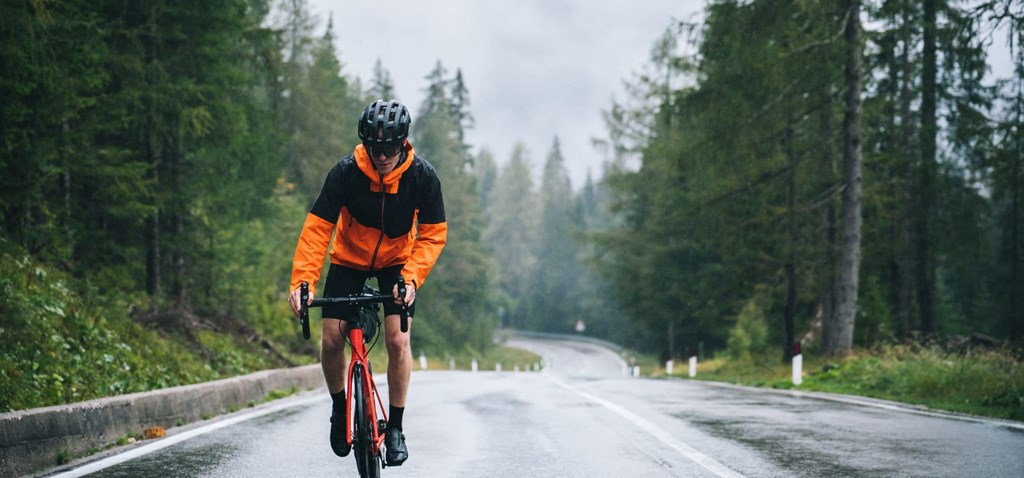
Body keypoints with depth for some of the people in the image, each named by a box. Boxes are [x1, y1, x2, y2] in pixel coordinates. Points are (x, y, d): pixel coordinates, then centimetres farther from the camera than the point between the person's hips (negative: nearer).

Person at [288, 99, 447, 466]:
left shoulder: (423, 176, -22)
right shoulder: (346, 172, -24)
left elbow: (433, 234, -16)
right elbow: (317, 228, -24)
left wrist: (411, 278, -31)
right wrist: (302, 280, -35)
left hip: (397, 263, 0)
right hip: (349, 260, 1)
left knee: (398, 341, -15)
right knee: (331, 340, -8)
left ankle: (395, 427, 0)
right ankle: (339, 407, 19)